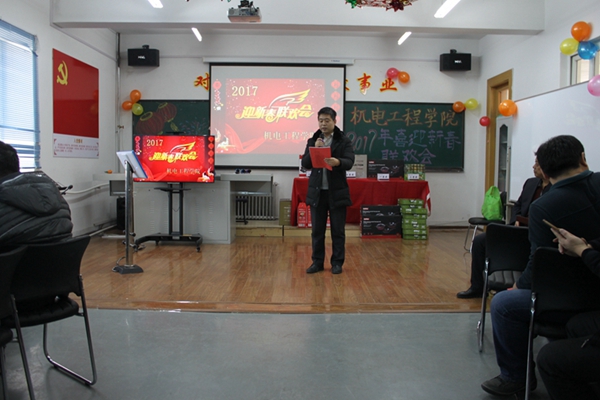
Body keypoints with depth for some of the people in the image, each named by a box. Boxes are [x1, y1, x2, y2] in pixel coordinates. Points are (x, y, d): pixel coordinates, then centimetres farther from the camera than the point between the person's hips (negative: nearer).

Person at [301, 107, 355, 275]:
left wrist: (337, 162, -35)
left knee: (338, 230, 5)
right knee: (317, 230, 8)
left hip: (337, 192, -2)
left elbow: (349, 162, -14)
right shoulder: (312, 141, 8)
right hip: (316, 192, 3)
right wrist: (315, 150, -15)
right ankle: (317, 262, 19)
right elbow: (305, 164, 0)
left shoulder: (344, 141, -1)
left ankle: (337, 263, 16)